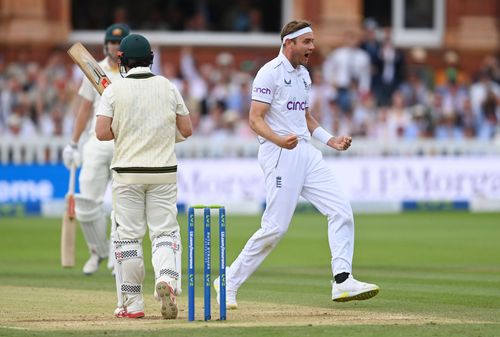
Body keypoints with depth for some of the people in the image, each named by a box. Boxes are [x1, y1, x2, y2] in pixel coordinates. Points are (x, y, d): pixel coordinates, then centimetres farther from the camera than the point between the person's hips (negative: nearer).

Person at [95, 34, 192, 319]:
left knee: (129, 236, 6)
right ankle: (167, 279, -23)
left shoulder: (114, 90, -4)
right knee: (166, 231, 5)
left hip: (128, 172, -1)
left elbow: (102, 133, -12)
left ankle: (133, 304, 8)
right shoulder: (168, 87, 3)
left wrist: (123, 132, 9)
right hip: (163, 172, 1)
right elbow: (187, 130, 4)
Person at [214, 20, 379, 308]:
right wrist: (279, 140, -32)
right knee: (276, 227, -10)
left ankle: (343, 281, -7)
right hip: (280, 155, -8)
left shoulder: (303, 74, 17)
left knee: (341, 210, -5)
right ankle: (228, 283, 3)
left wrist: (330, 139, 14)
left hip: (306, 153, 8)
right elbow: (255, 119, -15)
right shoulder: (270, 73, -10)